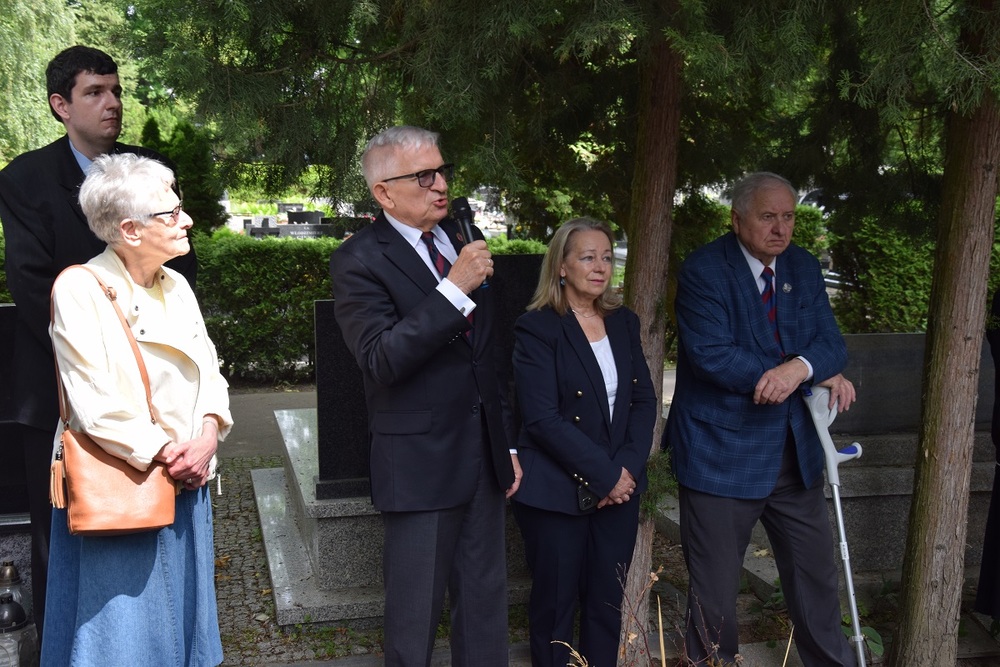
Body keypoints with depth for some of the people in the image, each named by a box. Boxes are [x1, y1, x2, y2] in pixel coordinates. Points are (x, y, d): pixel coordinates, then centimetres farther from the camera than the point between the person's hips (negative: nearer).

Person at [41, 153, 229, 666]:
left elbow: (209, 371, 9)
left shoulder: (176, 287, 8)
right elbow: (97, 404, -19)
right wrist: (168, 454, -18)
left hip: (186, 485, 7)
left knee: (181, 618, 17)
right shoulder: (79, 289, -14)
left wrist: (208, 433, -9)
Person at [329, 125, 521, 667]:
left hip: (483, 457, 6)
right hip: (421, 465, -6)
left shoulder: (462, 239, 9)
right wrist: (454, 289, -29)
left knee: (486, 603, 16)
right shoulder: (360, 260, -11)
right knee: (414, 617, 7)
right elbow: (381, 360, -25)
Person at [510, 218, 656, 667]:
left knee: (609, 601, 10)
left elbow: (643, 399, 6)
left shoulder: (623, 322, 9)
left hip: (619, 488, 5)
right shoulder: (536, 328, -9)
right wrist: (603, 475, -16)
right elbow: (542, 418, -16)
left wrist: (627, 468, -8)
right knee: (556, 602, 7)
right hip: (556, 491, -5)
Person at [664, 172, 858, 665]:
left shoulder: (803, 268, 7)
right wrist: (819, 375, -17)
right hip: (722, 452, -5)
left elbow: (829, 341, 1)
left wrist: (800, 367, -25)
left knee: (816, 569, 16)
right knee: (715, 586, 6)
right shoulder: (703, 271, -13)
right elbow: (711, 354, -23)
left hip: (795, 452, 6)